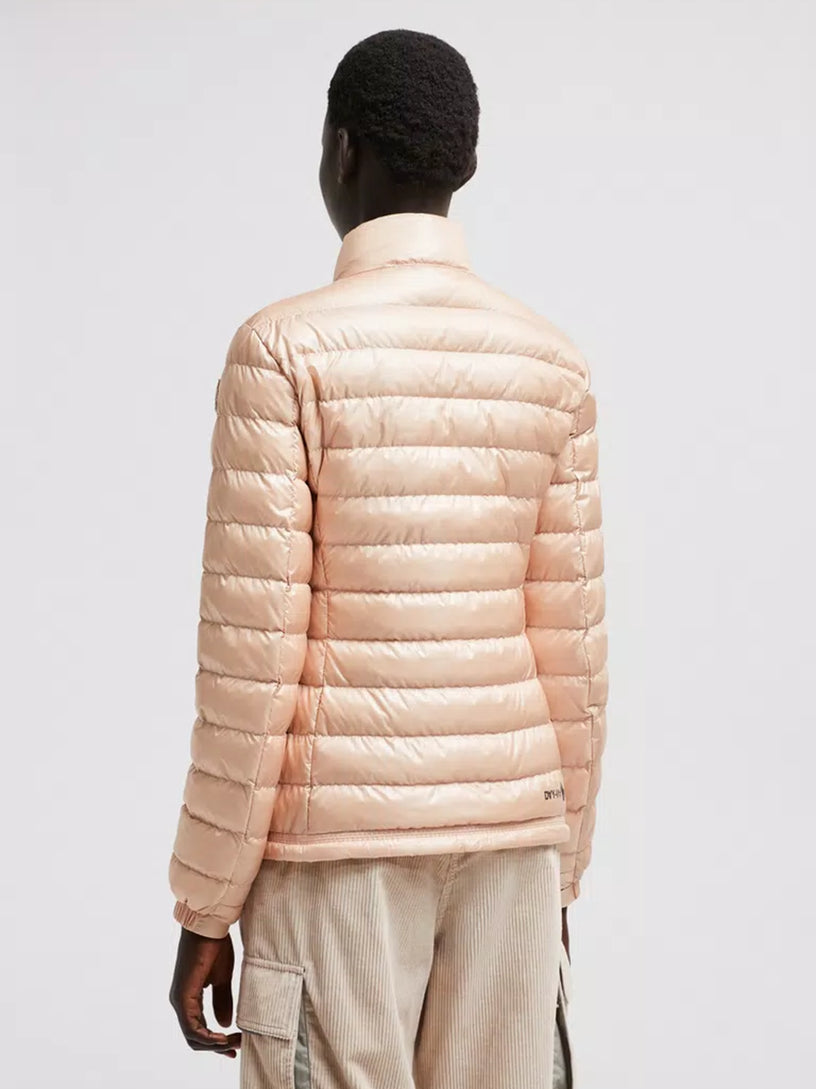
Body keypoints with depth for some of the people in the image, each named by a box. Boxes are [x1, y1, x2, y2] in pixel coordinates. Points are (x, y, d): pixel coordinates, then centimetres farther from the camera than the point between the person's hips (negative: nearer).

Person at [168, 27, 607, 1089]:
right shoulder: (552, 364, 4)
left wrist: (207, 903, -5)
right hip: (510, 828, 4)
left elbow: (253, 651, -12)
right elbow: (574, 647, 5)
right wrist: (561, 867, 15)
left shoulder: (286, 348, -9)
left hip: (338, 835, -4)